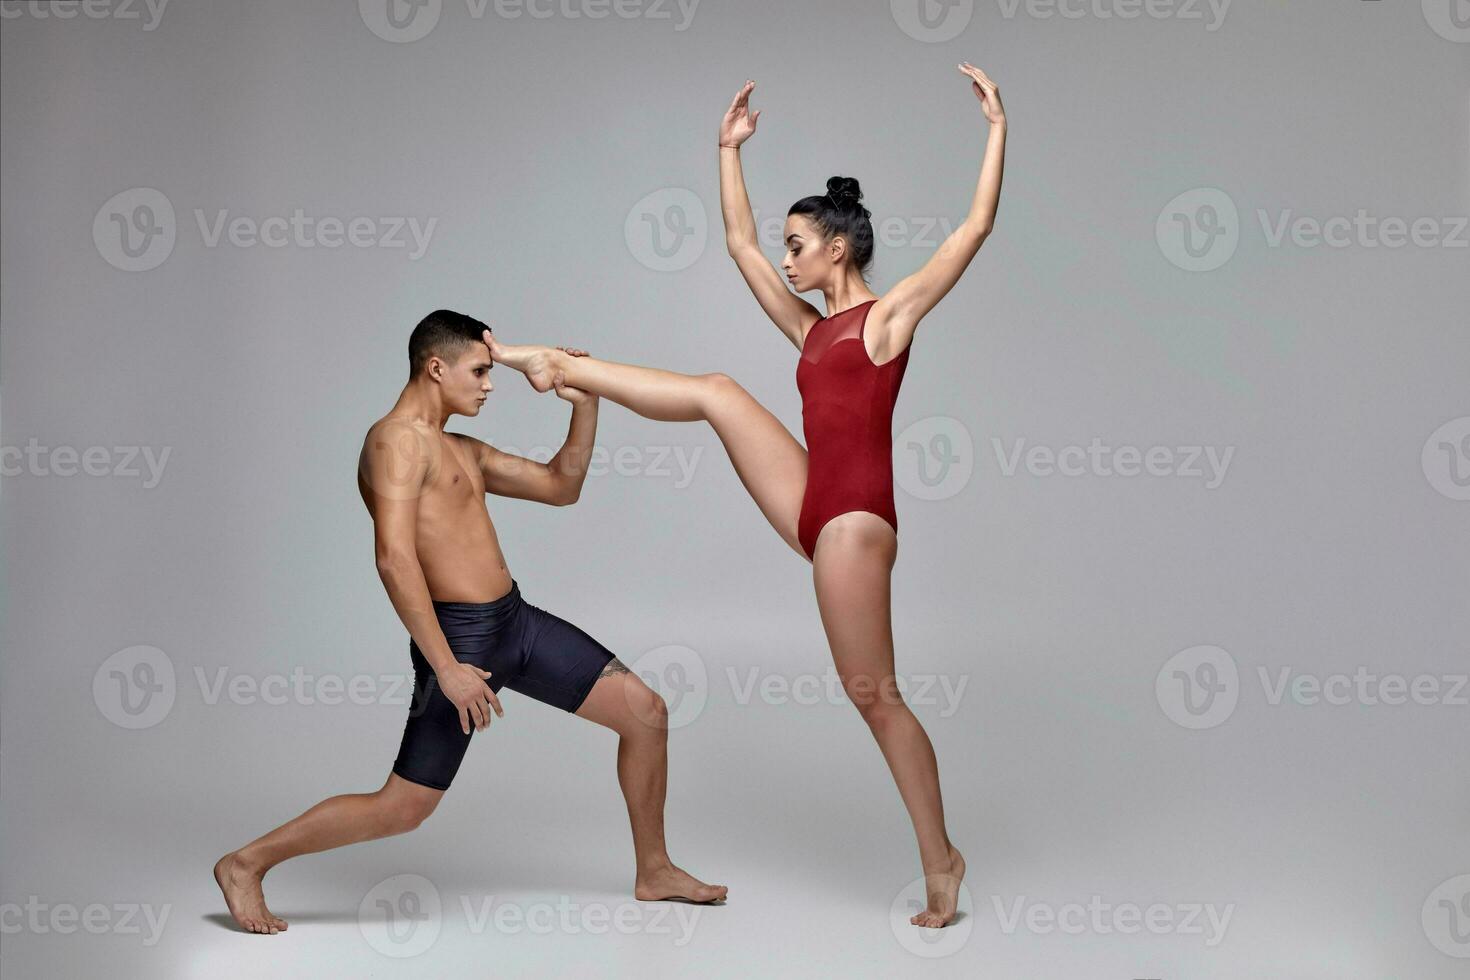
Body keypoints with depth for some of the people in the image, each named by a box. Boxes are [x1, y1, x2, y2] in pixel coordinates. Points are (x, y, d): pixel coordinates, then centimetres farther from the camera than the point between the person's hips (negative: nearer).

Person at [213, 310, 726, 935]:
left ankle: (654, 873, 24)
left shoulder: (461, 451, 18)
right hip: (461, 635, -9)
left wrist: (586, 405, 11)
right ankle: (245, 865, 14)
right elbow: (394, 559, -24)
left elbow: (561, 488, 24)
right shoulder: (397, 439, -12)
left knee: (647, 713, 8)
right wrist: (445, 667, -26)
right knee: (404, 807, -3)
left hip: (516, 621, 9)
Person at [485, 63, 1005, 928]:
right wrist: (730, 150, 24)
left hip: (856, 518, -7)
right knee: (718, 392, 5)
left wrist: (998, 128, -10)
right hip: (813, 509, 7)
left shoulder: (891, 314, -3)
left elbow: (976, 227, -10)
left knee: (873, 693, -2)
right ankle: (559, 365, 15)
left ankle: (942, 861, 9)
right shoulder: (814, 329, 16)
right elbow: (740, 244, 23)